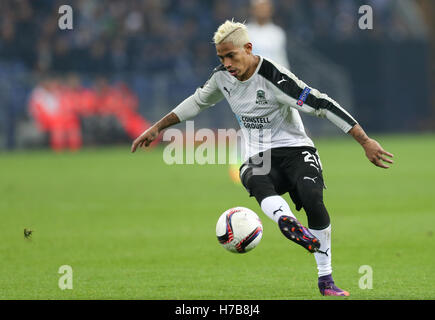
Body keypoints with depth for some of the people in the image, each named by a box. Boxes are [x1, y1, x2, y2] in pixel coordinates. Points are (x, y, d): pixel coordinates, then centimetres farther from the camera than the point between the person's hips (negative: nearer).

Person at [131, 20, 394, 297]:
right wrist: (157, 128, 26)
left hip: (295, 149, -4)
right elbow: (198, 102, 24)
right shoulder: (222, 77, 3)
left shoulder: (274, 77, -18)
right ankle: (287, 222, -65)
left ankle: (326, 280, -16)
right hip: (259, 159, 4)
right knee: (254, 180, -35)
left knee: (312, 197, -31)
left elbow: (322, 105, -19)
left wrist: (366, 142, -22)